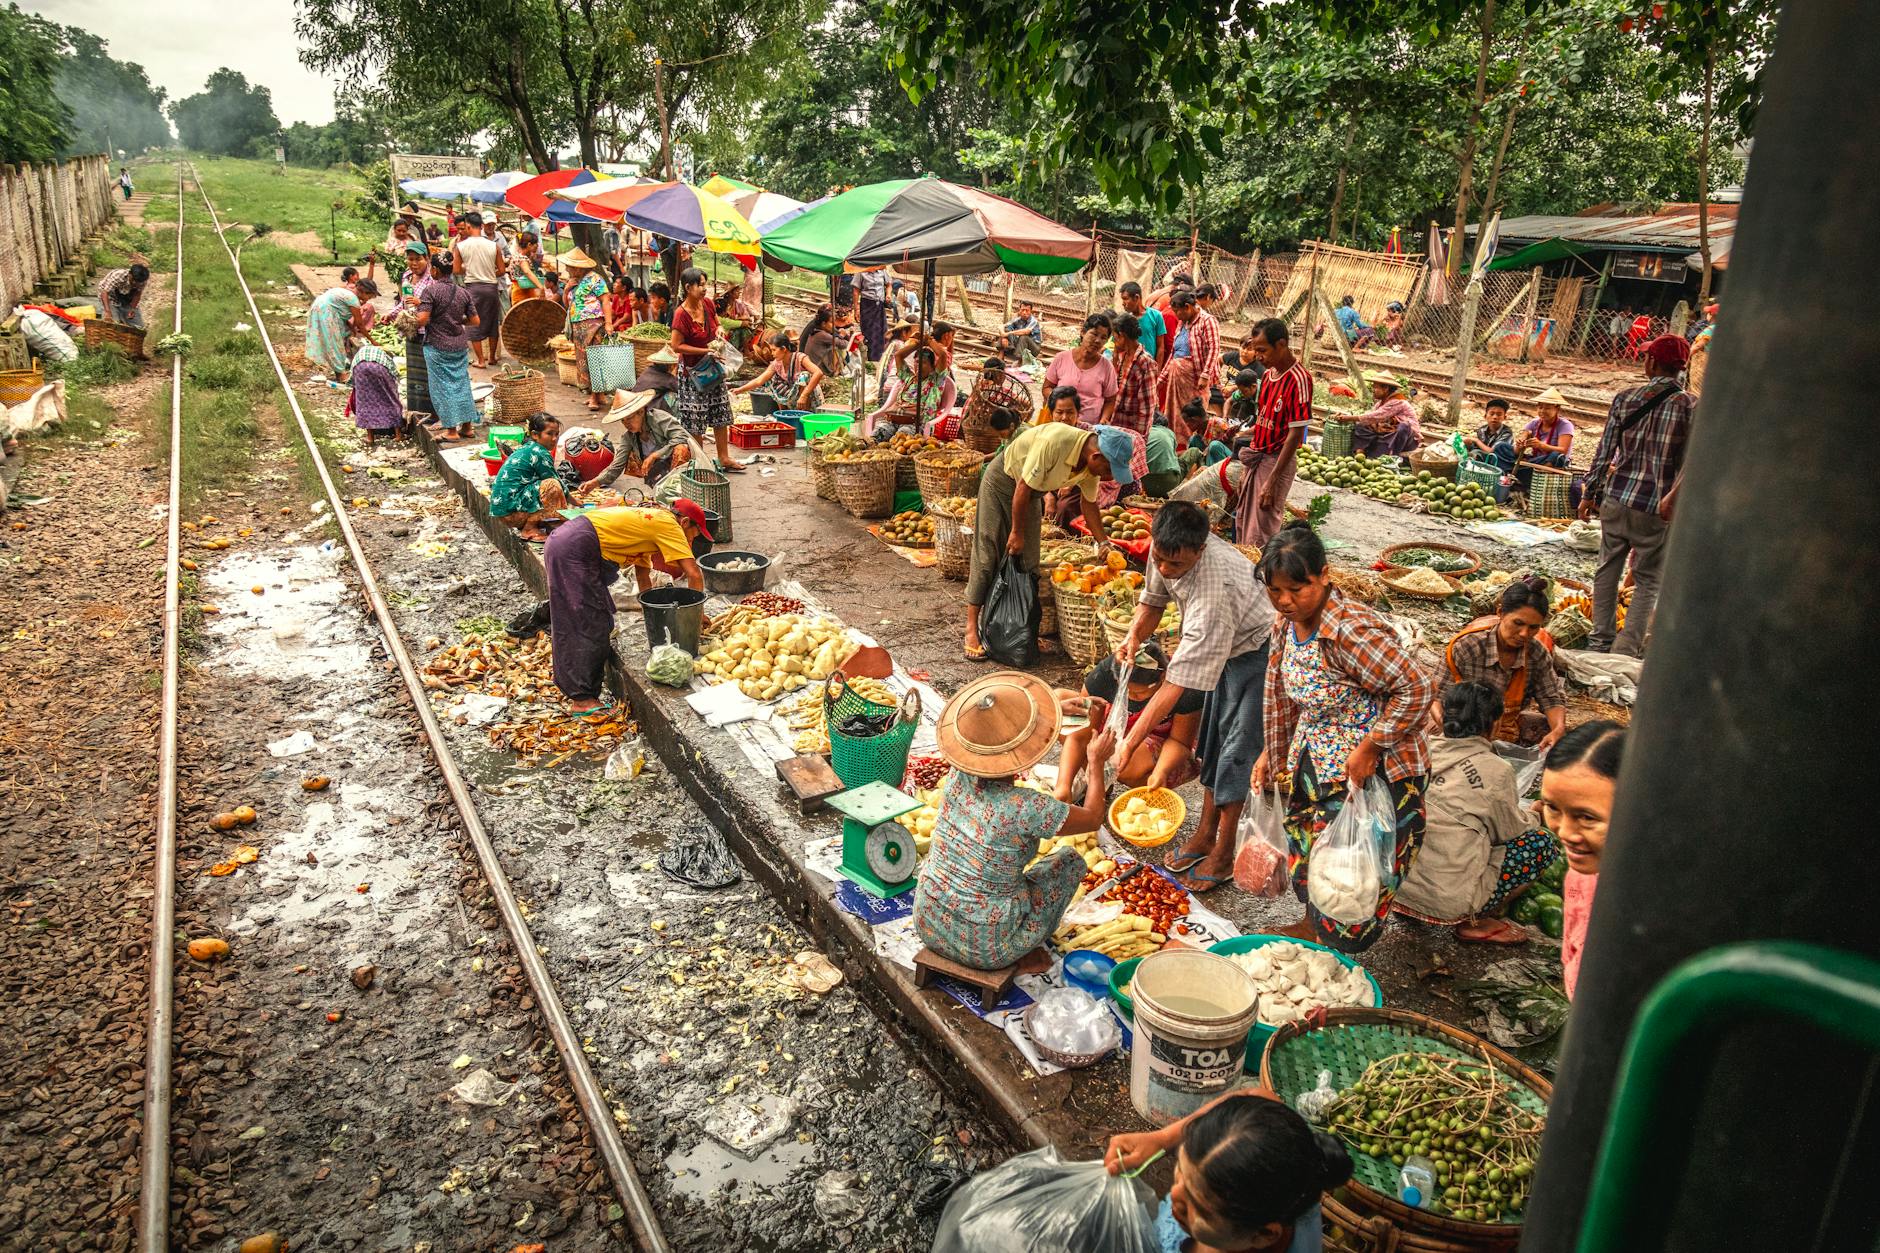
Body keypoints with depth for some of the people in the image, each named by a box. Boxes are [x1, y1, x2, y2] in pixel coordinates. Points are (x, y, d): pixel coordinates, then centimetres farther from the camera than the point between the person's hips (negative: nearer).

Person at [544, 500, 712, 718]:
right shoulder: (668, 524, -3)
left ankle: (574, 688, 26)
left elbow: (643, 580, 25)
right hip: (575, 550, -10)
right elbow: (694, 574, -10)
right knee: (590, 626, -5)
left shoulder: (648, 521, 24)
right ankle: (582, 700, -1)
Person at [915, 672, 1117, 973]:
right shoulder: (1026, 807, -26)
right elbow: (1093, 817, -6)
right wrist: (1097, 762, 8)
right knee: (1070, 860, 13)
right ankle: (1025, 951, 16)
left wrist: (1064, 704, 19)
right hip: (986, 948, -5)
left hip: (929, 927, 5)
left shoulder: (959, 777, -11)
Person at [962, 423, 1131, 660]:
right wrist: (1017, 532, -19)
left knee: (1028, 558, 3)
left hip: (1033, 491, 7)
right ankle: (972, 629, -4)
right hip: (1002, 480, -7)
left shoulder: (1091, 463, -13)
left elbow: (1090, 504, 2)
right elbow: (1023, 488, -29)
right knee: (987, 554, -7)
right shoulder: (1054, 442, -37)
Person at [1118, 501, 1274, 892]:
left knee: (1237, 749, -6)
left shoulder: (1212, 595, -42)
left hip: (1259, 650, -8)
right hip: (1226, 647, 9)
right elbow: (1154, 598, 4)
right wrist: (1134, 637, -17)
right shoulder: (1166, 547, -19)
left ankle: (1223, 856, 7)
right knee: (1213, 736, 15)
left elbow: (1177, 684, -40)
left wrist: (1132, 741, -37)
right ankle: (1205, 834, 29)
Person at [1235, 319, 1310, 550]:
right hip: (1257, 457, 9)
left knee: (1260, 537, -6)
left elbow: (1296, 434, -20)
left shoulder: (1298, 380, -18)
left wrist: (1272, 481, -22)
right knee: (1242, 525, 15)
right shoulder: (1270, 373, 8)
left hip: (1277, 461, -9)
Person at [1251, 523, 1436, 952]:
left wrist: (1369, 748, -25)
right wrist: (1272, 753, 15)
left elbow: (1417, 689, -28)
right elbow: (1280, 694, 13)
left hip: (1375, 769, -8)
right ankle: (1313, 925, 42)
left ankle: (1336, 942, 24)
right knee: (1308, 847, 20)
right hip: (1318, 763, 8)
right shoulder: (1286, 625, -2)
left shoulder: (1352, 630, -29)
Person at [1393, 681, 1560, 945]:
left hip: (1398, 884, 6)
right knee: (1542, 842, 9)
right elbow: (1511, 831, 6)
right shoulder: (1496, 770, -11)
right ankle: (1475, 923, 5)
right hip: (1450, 901, -6)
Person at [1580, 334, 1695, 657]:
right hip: (1656, 509, -2)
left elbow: (1604, 452, 4)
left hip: (1616, 499, 2)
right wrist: (1673, 496, -11)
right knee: (1647, 582, 8)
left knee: (1608, 570, 16)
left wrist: (1590, 494, 11)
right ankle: (1625, 651, 4)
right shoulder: (1691, 405, -5)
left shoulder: (1626, 397, 1)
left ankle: (1601, 642, 20)